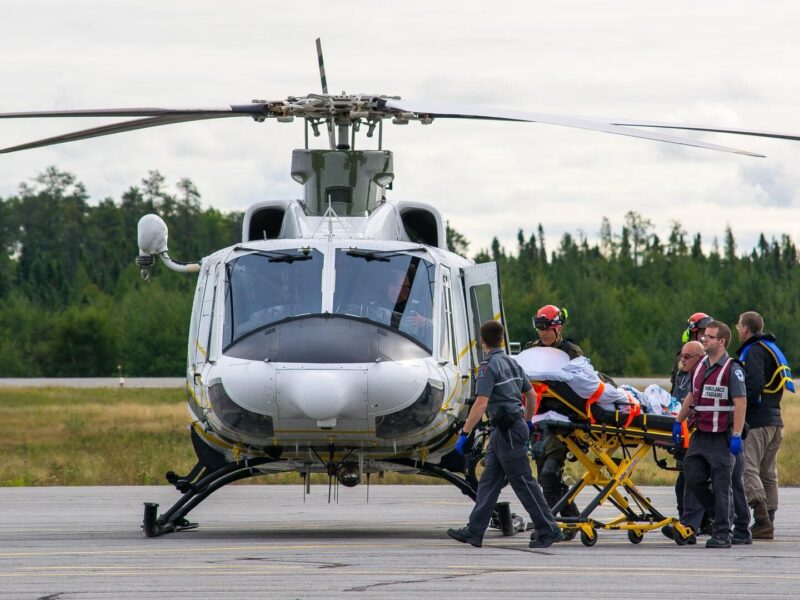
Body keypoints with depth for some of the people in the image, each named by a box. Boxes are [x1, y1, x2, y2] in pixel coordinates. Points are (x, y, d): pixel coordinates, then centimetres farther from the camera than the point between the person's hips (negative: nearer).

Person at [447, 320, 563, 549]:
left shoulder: (490, 366, -15)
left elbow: (481, 404, -22)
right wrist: (528, 422, 35)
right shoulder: (512, 363, 13)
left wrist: (464, 434, -20)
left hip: (507, 431, -9)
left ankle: (549, 531, -3)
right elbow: (531, 395, 21)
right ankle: (474, 531, 9)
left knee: (523, 482, -5)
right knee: (488, 481, 9)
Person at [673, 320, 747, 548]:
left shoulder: (732, 369, -10)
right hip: (700, 435, 7)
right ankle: (718, 514, 24)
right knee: (692, 478, 5)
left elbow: (740, 403, -15)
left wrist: (736, 435, -20)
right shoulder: (700, 367, 14)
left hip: (721, 438, -7)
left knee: (721, 487, -3)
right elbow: (692, 396, 25)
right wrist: (678, 421, 21)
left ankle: (722, 534, 2)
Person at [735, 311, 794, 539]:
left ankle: (762, 519, -24)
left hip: (757, 422, -10)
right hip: (774, 420, 10)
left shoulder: (754, 351, -9)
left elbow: (754, 385, -22)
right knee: (768, 473, 11)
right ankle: (767, 524, 12)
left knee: (747, 468, -14)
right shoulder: (772, 349, 21)